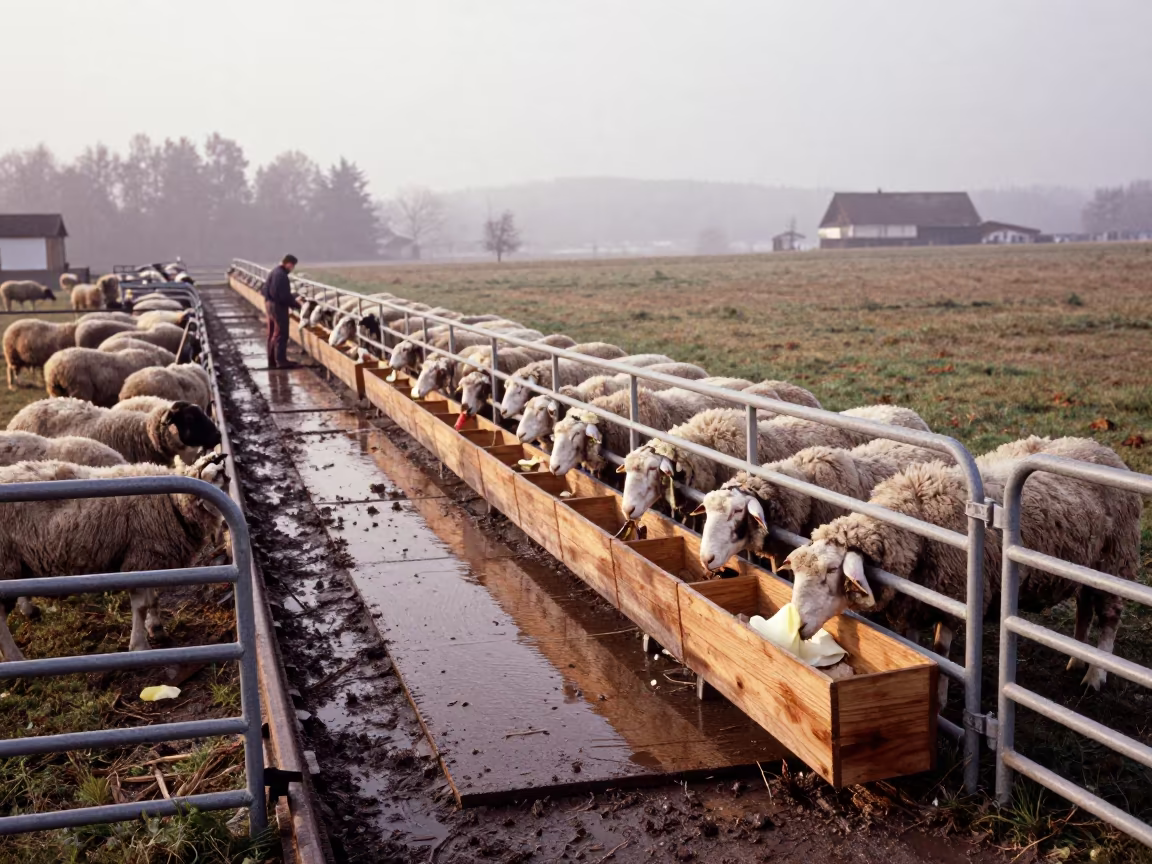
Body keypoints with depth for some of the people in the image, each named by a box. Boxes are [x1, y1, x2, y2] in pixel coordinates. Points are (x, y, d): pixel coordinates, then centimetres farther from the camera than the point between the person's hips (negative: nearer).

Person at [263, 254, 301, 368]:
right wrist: (296, 304, -9)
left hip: (270, 303, 10)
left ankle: (272, 360, 22)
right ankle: (281, 361, -3)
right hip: (278, 306, -10)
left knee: (272, 334, 15)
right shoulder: (281, 275, -20)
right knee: (281, 334, -5)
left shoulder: (274, 271, 11)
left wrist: (293, 300, 11)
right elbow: (284, 296, -23)